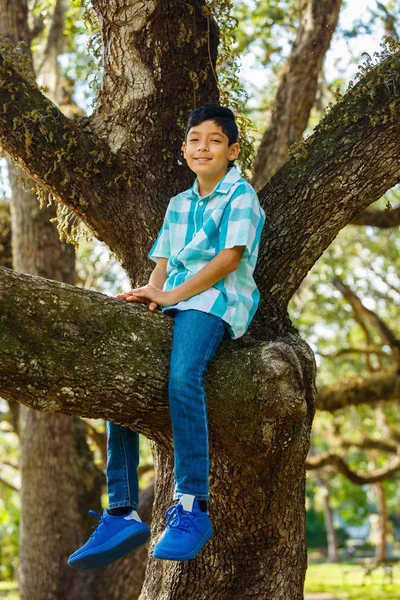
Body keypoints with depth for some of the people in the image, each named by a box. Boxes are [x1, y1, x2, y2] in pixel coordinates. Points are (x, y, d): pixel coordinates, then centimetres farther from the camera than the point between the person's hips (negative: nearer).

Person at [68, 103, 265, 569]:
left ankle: (191, 507, -33)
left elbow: (230, 257, -8)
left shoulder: (240, 195, 5)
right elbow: (162, 262, 19)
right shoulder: (178, 204, 27)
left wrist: (172, 294, -15)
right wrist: (151, 295, -5)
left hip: (216, 301, -7)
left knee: (182, 377, -35)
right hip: (173, 304, 7)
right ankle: (122, 513, -17)